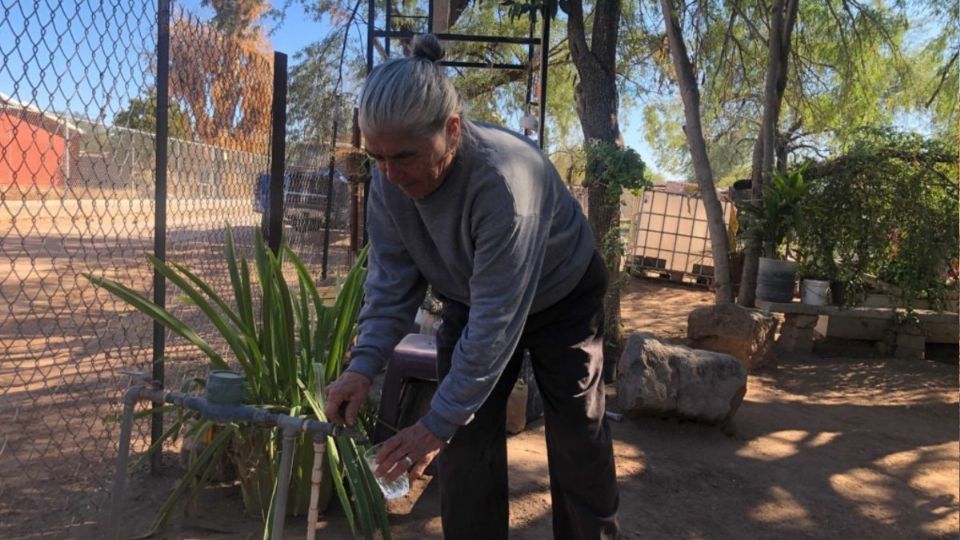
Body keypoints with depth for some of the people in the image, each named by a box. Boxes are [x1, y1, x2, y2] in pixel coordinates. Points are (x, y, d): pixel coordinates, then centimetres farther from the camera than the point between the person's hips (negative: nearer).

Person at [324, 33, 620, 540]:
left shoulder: (503, 179, -41)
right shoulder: (389, 182, -21)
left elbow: (496, 321, -38)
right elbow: (391, 282, -13)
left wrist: (438, 423, -34)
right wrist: (363, 364, -27)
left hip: (561, 298, -4)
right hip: (470, 301, 5)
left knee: (578, 434, 5)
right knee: (465, 439, -2)